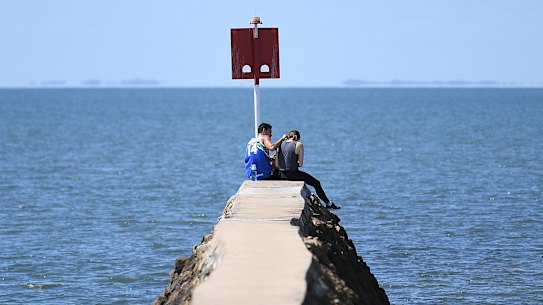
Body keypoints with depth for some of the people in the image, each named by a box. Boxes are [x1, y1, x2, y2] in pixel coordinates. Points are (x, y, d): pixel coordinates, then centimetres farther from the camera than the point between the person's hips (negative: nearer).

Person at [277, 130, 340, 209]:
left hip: (282, 175, 6)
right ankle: (328, 203, 20)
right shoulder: (299, 144, -6)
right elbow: (301, 164, -8)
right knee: (316, 183, 13)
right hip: (293, 173, -6)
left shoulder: (281, 144, 8)